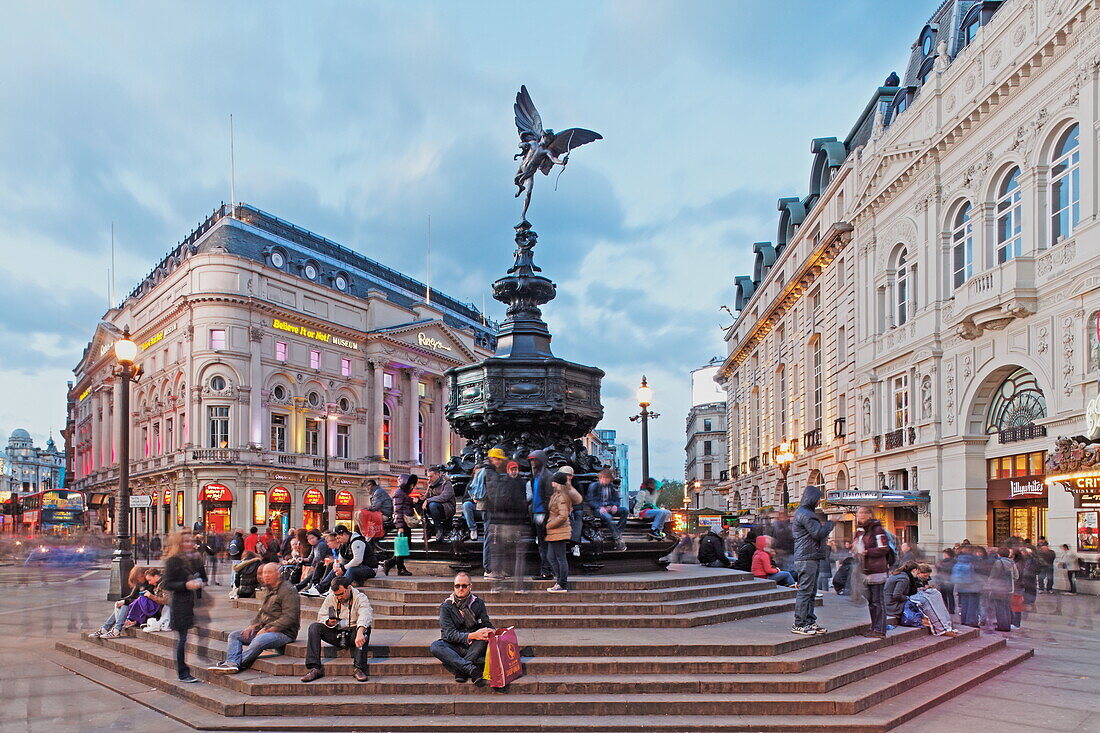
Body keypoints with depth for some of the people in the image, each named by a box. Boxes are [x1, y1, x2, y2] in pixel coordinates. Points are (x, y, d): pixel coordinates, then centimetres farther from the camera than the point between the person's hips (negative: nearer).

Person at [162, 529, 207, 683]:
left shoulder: (196, 559, 16)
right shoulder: (173, 561, -3)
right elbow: (168, 585, -7)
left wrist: (201, 584, 5)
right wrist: (186, 585, -20)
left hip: (196, 603, 5)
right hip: (181, 605, -5)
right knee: (184, 639, -3)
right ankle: (182, 673, 8)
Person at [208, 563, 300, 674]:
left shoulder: (288, 591, -12)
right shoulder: (270, 590, 18)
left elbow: (289, 618, -19)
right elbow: (261, 612, 24)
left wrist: (267, 629, -20)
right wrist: (253, 625, 4)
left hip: (283, 632, -10)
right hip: (264, 629, 10)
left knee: (258, 641, -36)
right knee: (234, 636, 2)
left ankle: (238, 664, -25)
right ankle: (232, 663, -20)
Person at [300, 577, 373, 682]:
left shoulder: (360, 597, -12)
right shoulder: (330, 598, 4)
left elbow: (365, 615, -30)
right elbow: (321, 616, 3)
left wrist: (360, 633, -50)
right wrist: (329, 622, -22)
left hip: (353, 633, -4)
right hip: (336, 634, 4)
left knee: (365, 629, -35)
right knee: (314, 627, -15)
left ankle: (359, 669, -40)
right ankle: (314, 668, -23)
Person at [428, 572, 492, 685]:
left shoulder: (478, 603, 5)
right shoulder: (446, 607, -3)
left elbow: (487, 625, 4)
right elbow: (450, 634, -12)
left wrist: (489, 632, -23)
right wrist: (471, 636, -29)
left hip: (474, 647, 1)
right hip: (453, 648, -1)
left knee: (484, 637, -30)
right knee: (434, 646, -31)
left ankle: (461, 670, -35)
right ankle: (471, 669, -41)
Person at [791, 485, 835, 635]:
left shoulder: (803, 512, 21)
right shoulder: (805, 514, -14)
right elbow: (819, 533, -20)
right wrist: (829, 524, -2)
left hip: (813, 558, 11)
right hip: (807, 559, -11)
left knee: (811, 592, 14)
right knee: (805, 591, -8)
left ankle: (809, 621, 20)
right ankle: (798, 624, -4)